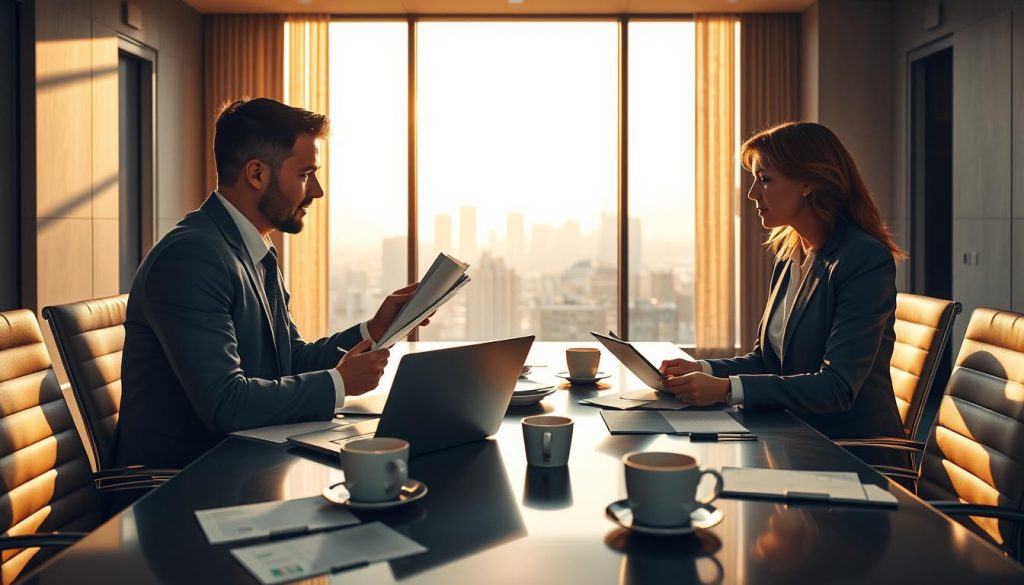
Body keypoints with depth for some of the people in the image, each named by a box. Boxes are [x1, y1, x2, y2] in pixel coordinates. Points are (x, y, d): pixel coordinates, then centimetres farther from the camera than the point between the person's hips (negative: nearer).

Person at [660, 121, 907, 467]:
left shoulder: (866, 260, -16)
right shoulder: (788, 258, 9)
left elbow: (837, 386, -22)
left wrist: (728, 388, -28)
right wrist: (704, 370, -5)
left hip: (855, 457, -7)